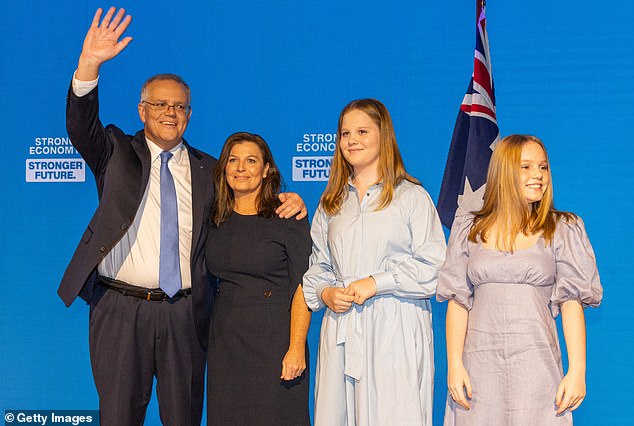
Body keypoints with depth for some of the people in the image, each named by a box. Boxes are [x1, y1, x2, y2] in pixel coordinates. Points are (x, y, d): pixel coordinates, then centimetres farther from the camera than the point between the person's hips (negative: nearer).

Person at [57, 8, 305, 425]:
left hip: (185, 313, 2)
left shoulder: (207, 169, 11)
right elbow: (81, 125, -12)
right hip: (121, 308, -2)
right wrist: (89, 64, -28)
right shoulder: (116, 153, 5)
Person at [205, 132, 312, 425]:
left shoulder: (287, 217, -5)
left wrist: (296, 347, -17)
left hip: (274, 338, -4)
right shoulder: (216, 220, 9)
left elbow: (301, 288, -10)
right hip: (224, 342, 5)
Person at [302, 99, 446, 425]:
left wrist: (377, 282, -12)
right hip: (340, 333, 4)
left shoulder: (411, 196, 0)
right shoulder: (331, 202, 16)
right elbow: (317, 264, 21)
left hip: (395, 333, -4)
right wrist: (325, 293, 0)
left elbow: (434, 267, -6)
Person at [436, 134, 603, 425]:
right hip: (479, 363, 1)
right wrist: (454, 366, -3)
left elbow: (572, 304, 1)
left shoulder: (562, 230, 6)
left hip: (536, 362, -1)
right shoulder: (469, 230, 8)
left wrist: (577, 372, -7)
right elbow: (458, 302, 6)